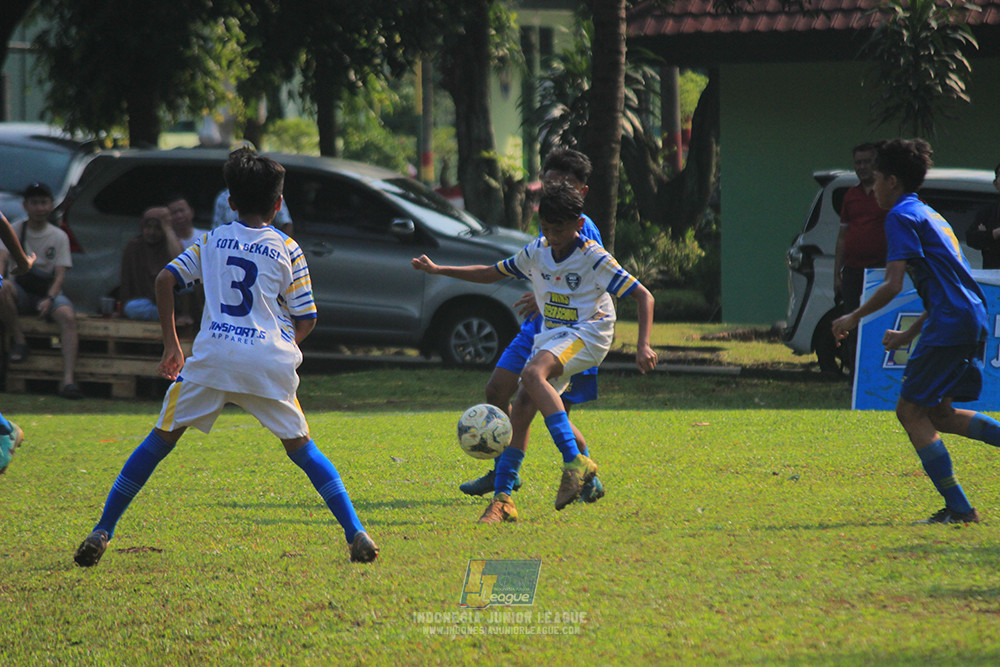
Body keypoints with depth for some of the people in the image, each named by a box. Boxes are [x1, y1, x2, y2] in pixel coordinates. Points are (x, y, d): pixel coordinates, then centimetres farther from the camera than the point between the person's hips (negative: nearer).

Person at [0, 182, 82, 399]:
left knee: (68, 315, -32)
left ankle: (68, 379, -43)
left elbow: (60, 275, -3)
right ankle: (18, 340, -17)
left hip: (49, 292, 0)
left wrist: (49, 299, -22)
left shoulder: (59, 237, 6)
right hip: (21, 292, 0)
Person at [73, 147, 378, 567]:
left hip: (212, 357, 0)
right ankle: (355, 534, 2)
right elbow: (306, 319, 9)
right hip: (269, 360, 0)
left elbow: (165, 280, 6)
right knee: (300, 447, 13)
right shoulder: (287, 250, 10)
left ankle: (102, 532, 3)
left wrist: (170, 344, 12)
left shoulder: (212, 241, 15)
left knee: (160, 440, 9)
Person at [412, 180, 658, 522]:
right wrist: (437, 270, 12)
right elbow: (492, 273, 20)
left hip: (587, 334, -7)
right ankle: (502, 500, -4)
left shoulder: (594, 258, -12)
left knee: (533, 374, -34)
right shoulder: (537, 253, 6)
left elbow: (643, 296, -11)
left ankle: (575, 462, -39)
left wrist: (643, 346, -23)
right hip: (550, 336, 7)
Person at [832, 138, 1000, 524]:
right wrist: (908, 336, 29)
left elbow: (892, 285, -15)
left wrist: (853, 318, -3)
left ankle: (958, 508, -8)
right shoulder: (929, 216, 24)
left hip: (950, 324, -10)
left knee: (911, 411, -4)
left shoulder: (902, 217, -6)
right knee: (938, 413, 17)